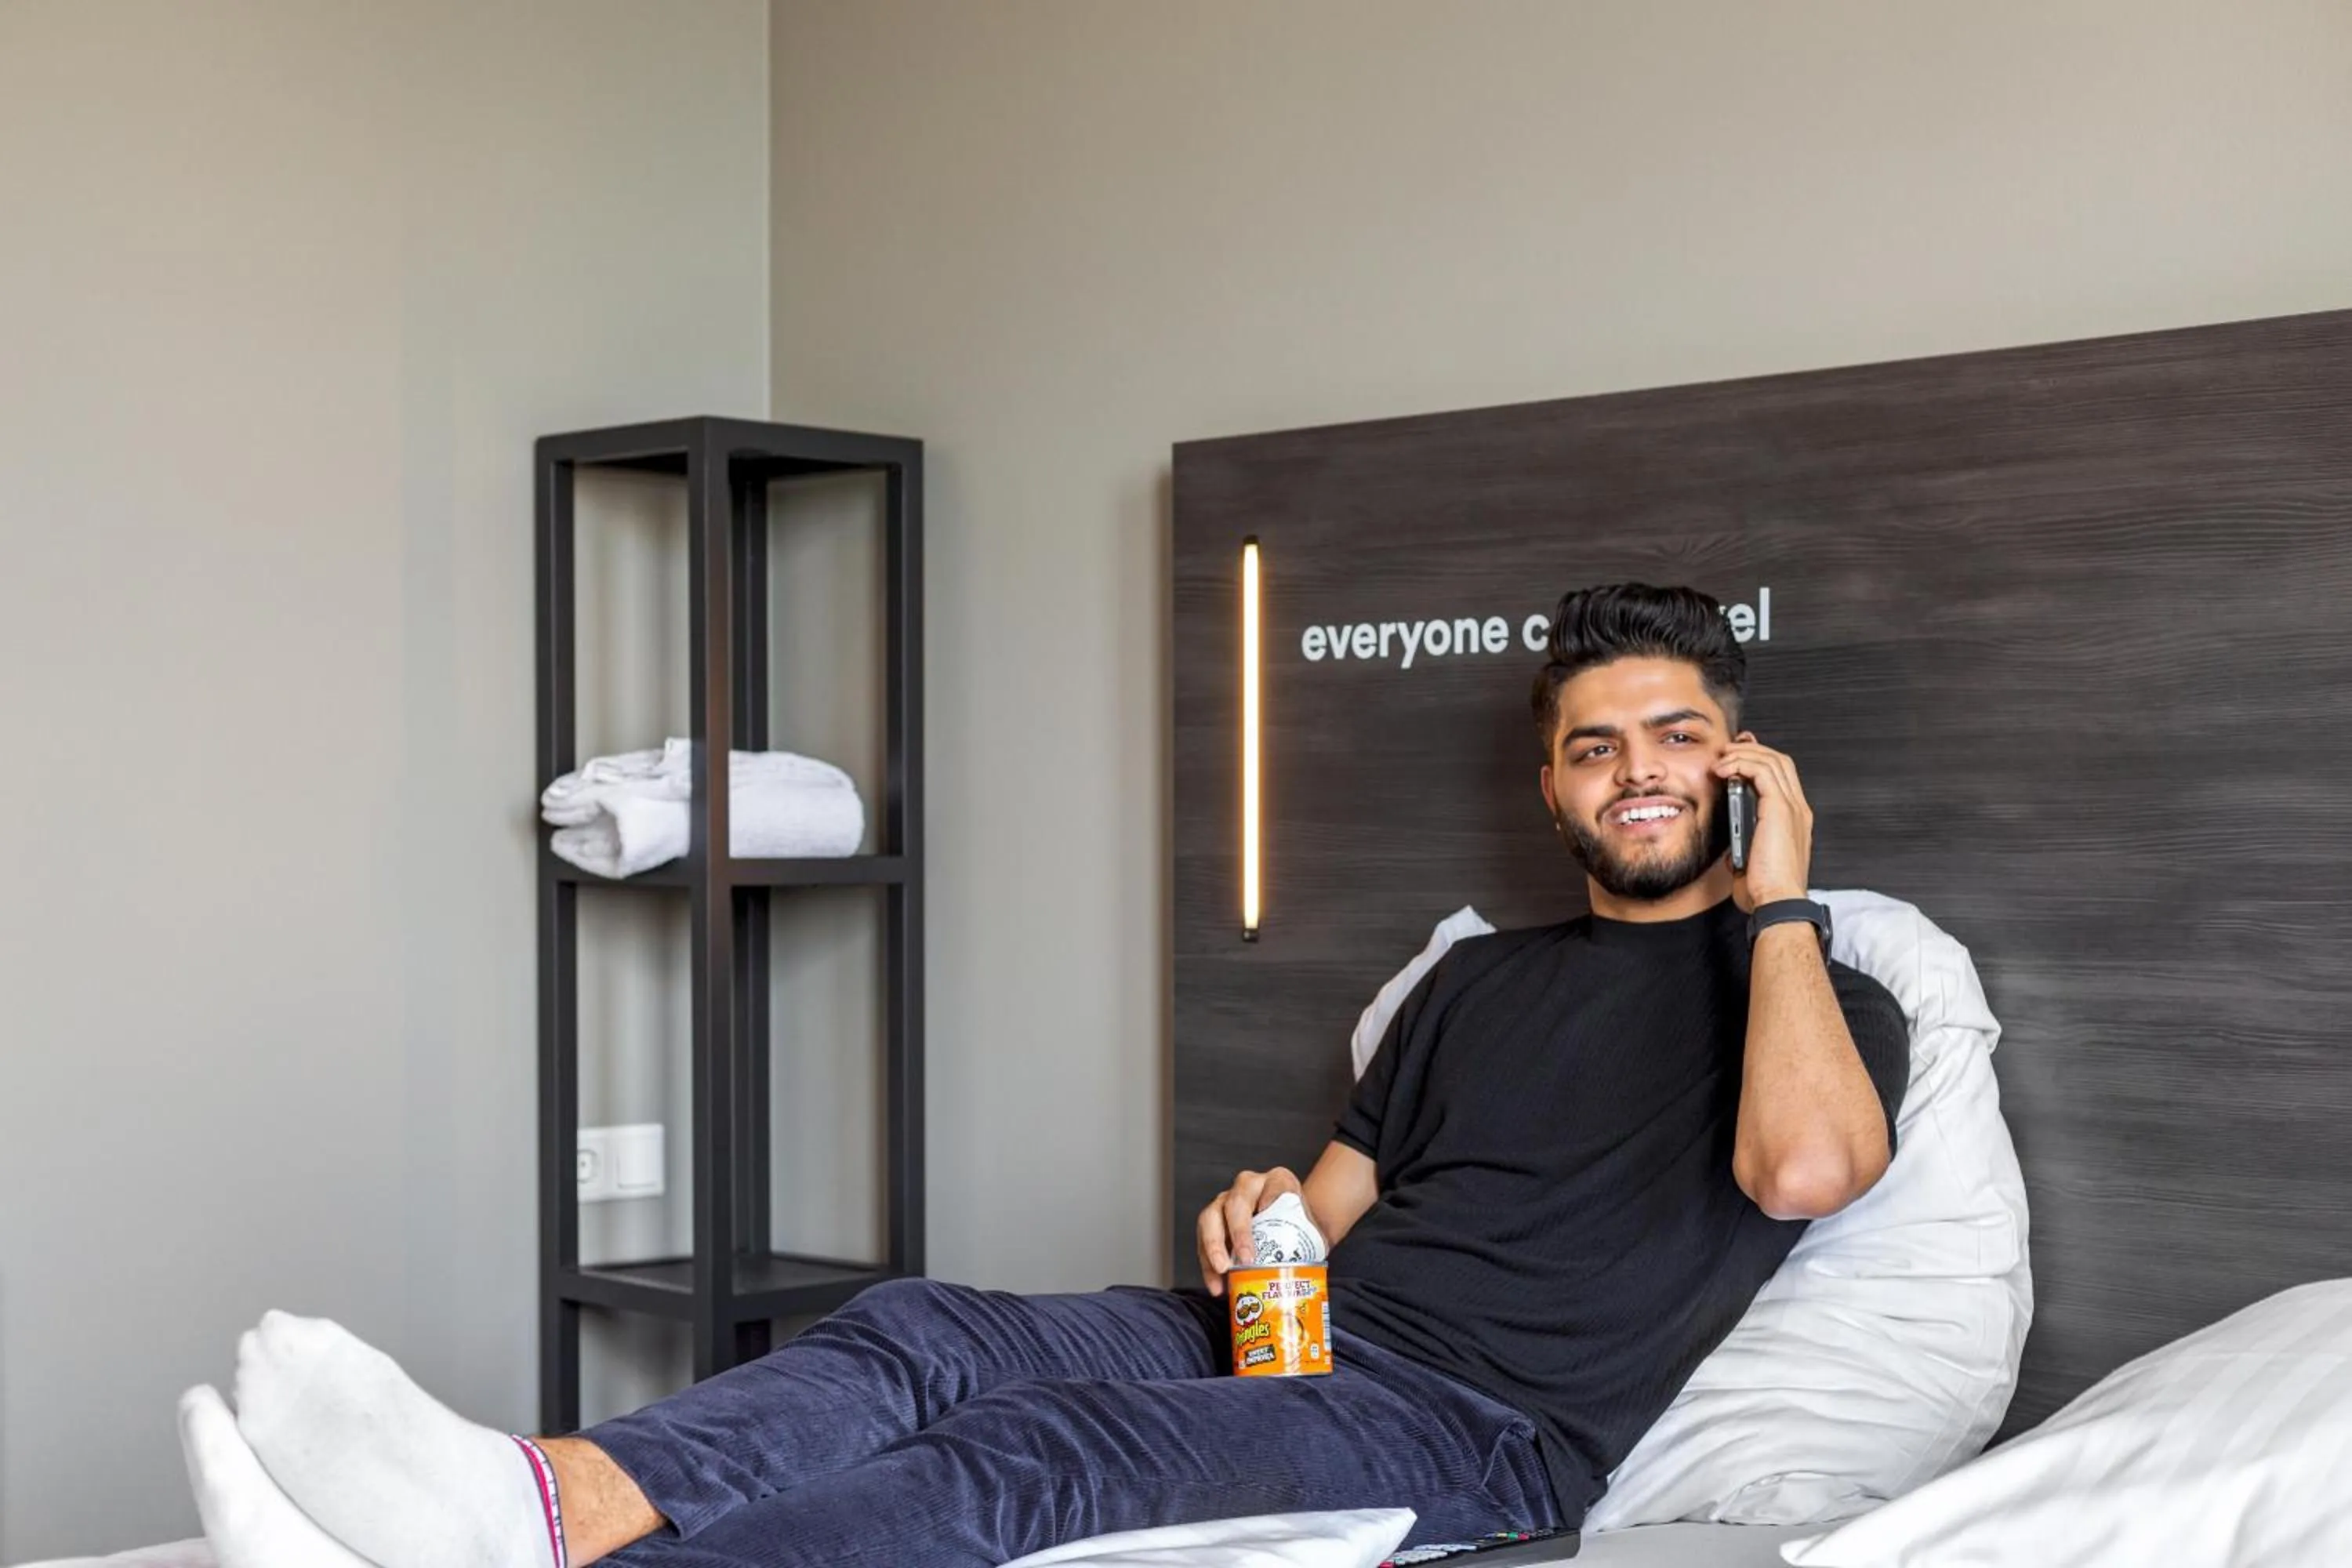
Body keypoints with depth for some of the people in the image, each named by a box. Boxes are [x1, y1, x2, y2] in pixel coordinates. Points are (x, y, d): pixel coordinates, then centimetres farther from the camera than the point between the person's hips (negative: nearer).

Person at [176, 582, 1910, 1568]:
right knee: (921, 1334, -23)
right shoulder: (1477, 980, 27)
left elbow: (1803, 1163, -16)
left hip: (1479, 1425, -6)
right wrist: (1256, 1215, 1)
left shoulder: (1818, 996, 9)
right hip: (1297, 1337, 6)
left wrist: (1777, 897, -5)